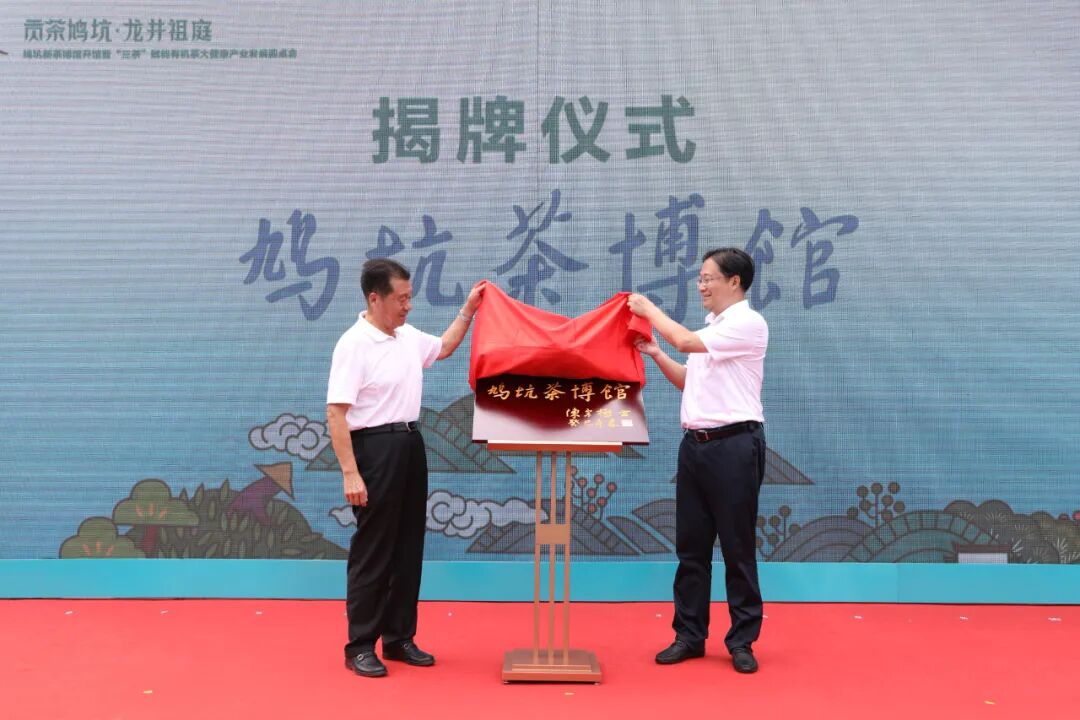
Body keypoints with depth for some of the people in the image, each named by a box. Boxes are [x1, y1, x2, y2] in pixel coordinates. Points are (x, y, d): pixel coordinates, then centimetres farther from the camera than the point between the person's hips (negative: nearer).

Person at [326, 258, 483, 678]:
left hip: (410, 445, 8)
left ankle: (399, 639, 23)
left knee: (409, 548, 12)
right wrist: (350, 473, -23)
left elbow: (443, 348, 30)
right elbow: (335, 414, -19)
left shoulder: (409, 337, 8)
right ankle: (360, 647, 9)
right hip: (376, 447, -8)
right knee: (373, 551, -2)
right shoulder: (354, 345, -16)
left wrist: (468, 310, 19)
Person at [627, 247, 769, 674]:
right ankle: (689, 635, 17)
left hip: (733, 444, -8)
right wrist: (655, 354, 9)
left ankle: (742, 641, 10)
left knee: (737, 548, 0)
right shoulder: (710, 327, 18)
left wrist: (649, 309, -5)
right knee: (691, 546, 9)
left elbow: (686, 341, -19)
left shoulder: (747, 323, -10)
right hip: (695, 443, 8)